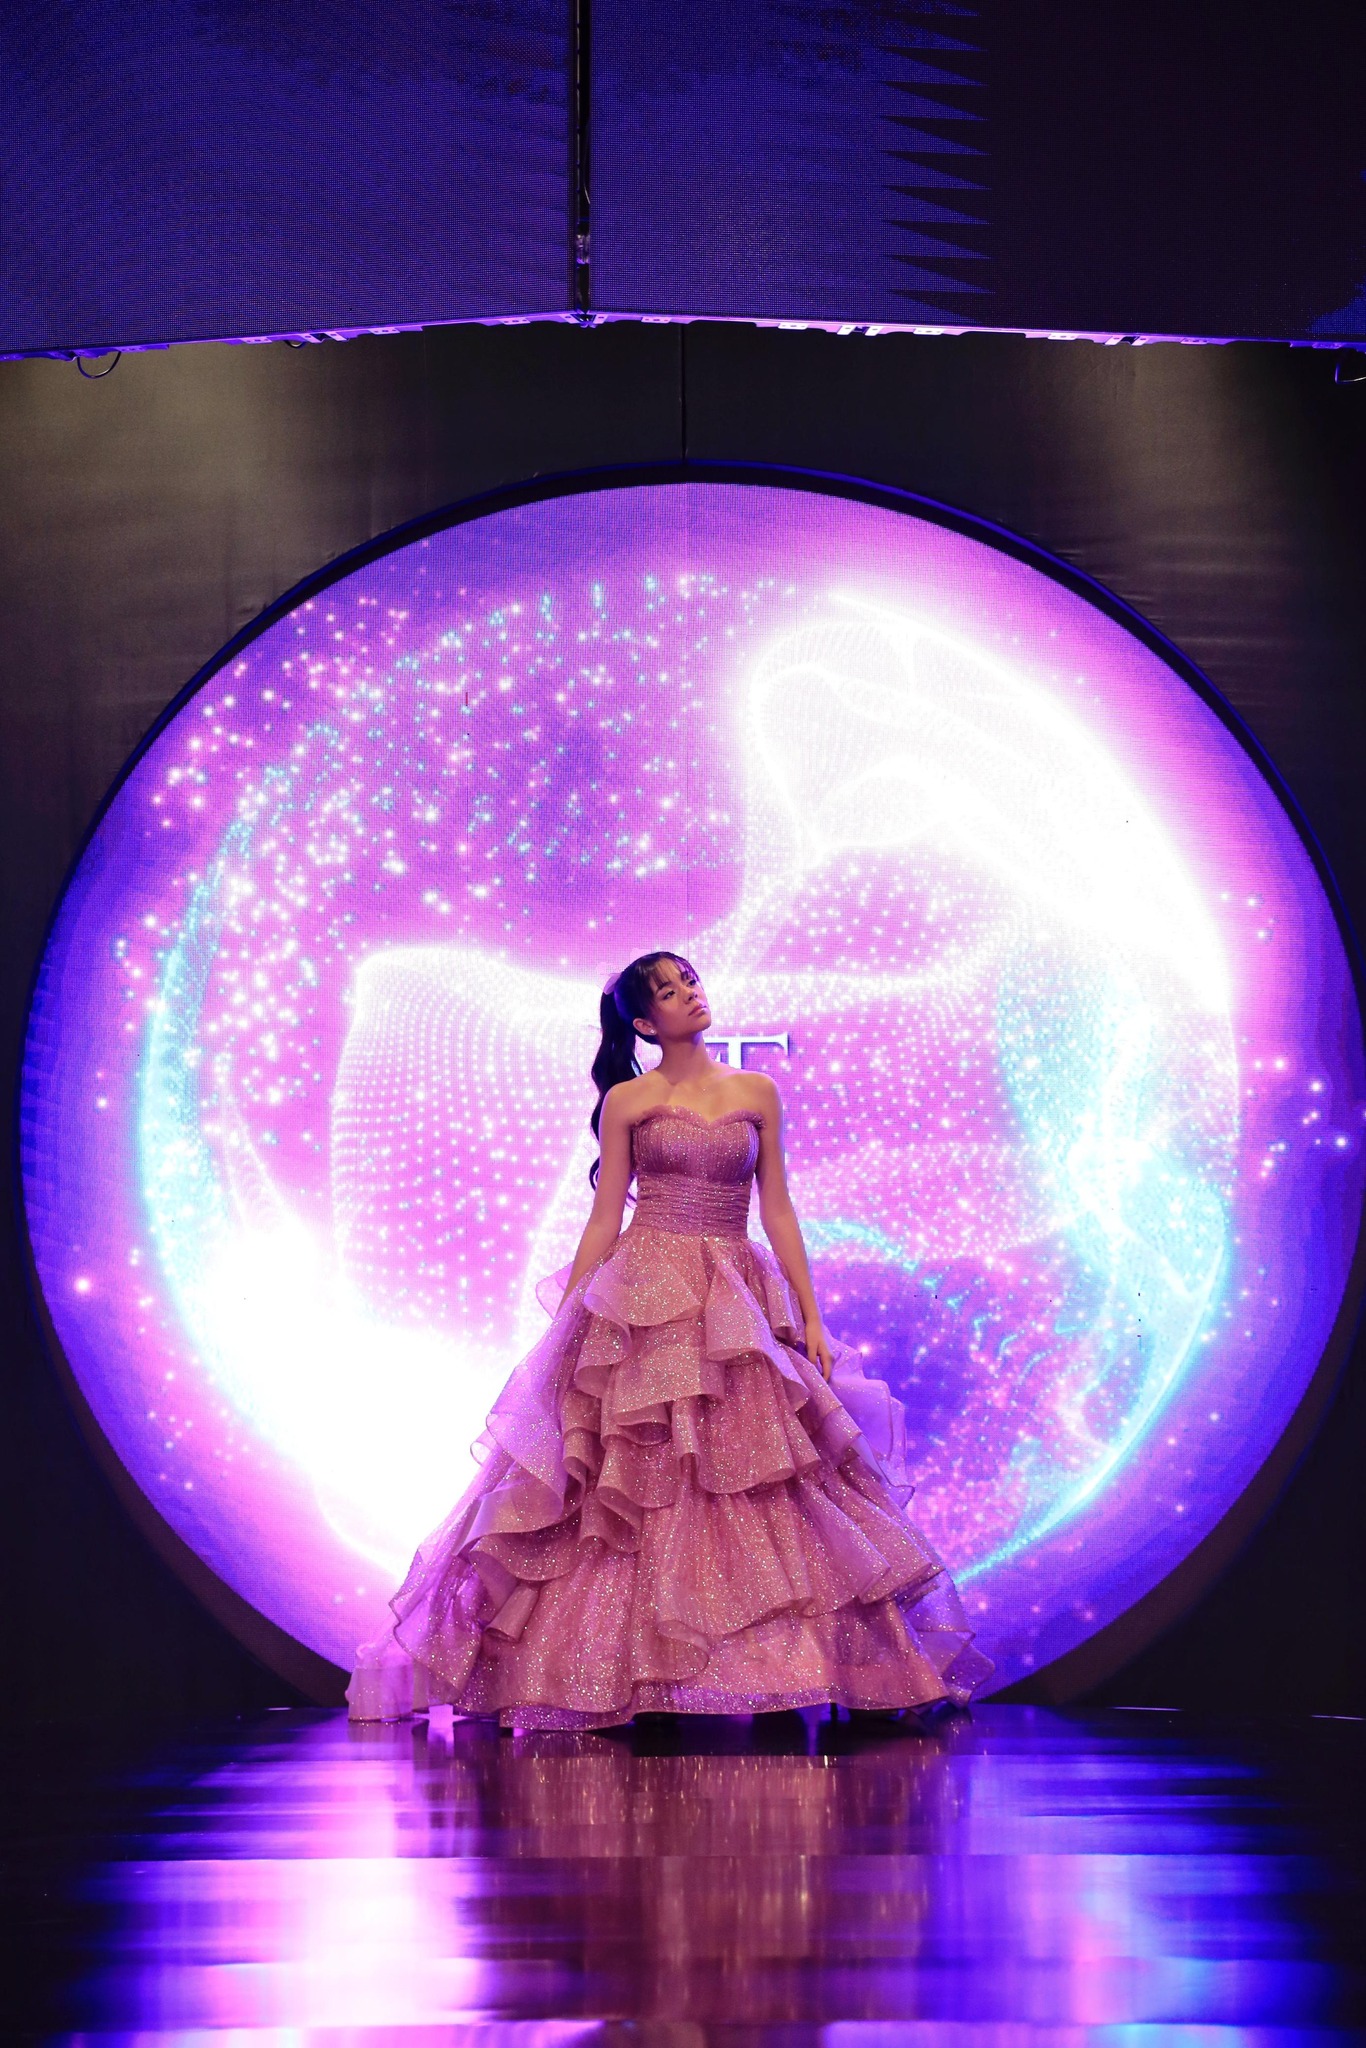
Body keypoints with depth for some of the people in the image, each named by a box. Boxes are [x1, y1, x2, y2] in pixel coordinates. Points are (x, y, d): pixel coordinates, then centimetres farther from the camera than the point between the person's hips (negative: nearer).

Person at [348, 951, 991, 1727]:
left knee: (754, 1478, -3)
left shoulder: (757, 1093, 10)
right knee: (640, 1482, -5)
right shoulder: (628, 1101, 4)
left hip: (738, 1306, 2)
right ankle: (618, 1685, 0)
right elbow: (605, 1219, 4)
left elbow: (778, 1211, 9)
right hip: (644, 1305, -2)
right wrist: (565, 1325, 1)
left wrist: (811, 1316, 2)